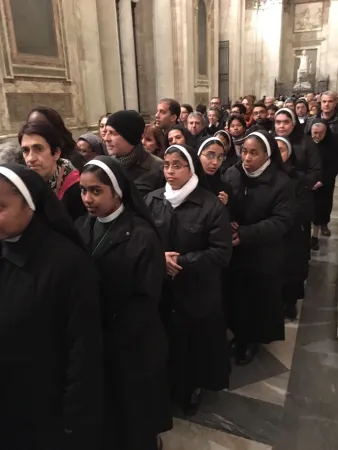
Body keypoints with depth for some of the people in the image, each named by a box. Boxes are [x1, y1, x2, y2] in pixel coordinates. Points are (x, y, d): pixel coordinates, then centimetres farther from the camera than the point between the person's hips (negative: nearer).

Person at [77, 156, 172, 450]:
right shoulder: (82, 228, 0)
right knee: (102, 413, 19)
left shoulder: (142, 235, -16)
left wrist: (110, 336, -17)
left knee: (134, 415, 16)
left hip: (132, 346, -4)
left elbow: (146, 299, -15)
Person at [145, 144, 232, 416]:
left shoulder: (212, 205, -10)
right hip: (159, 289, 3)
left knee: (194, 343, 11)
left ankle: (193, 389, 39)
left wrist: (182, 262, -20)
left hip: (197, 291, -2)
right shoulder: (152, 200, 0)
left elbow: (222, 253, -13)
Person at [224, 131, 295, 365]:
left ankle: (253, 339, 37)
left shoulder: (281, 182, -11)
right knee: (236, 297, 13)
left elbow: (282, 221, -17)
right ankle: (239, 335, 38)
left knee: (258, 300, 12)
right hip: (233, 251, 3)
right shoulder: (231, 174, -2)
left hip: (263, 255, -2)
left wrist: (246, 234, -26)